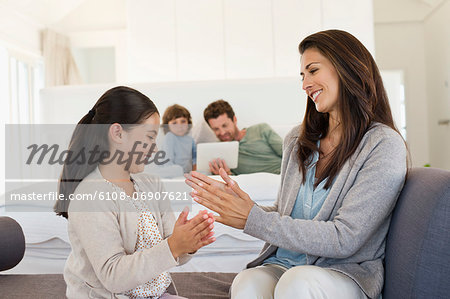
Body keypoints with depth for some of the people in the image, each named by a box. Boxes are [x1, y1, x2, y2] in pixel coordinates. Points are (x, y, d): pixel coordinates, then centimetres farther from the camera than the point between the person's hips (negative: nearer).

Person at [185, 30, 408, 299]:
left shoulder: (385, 145, -9)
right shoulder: (298, 140, 8)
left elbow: (344, 239, -16)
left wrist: (253, 219, -18)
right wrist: (235, 205, -5)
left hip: (347, 274, -2)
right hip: (281, 265, 3)